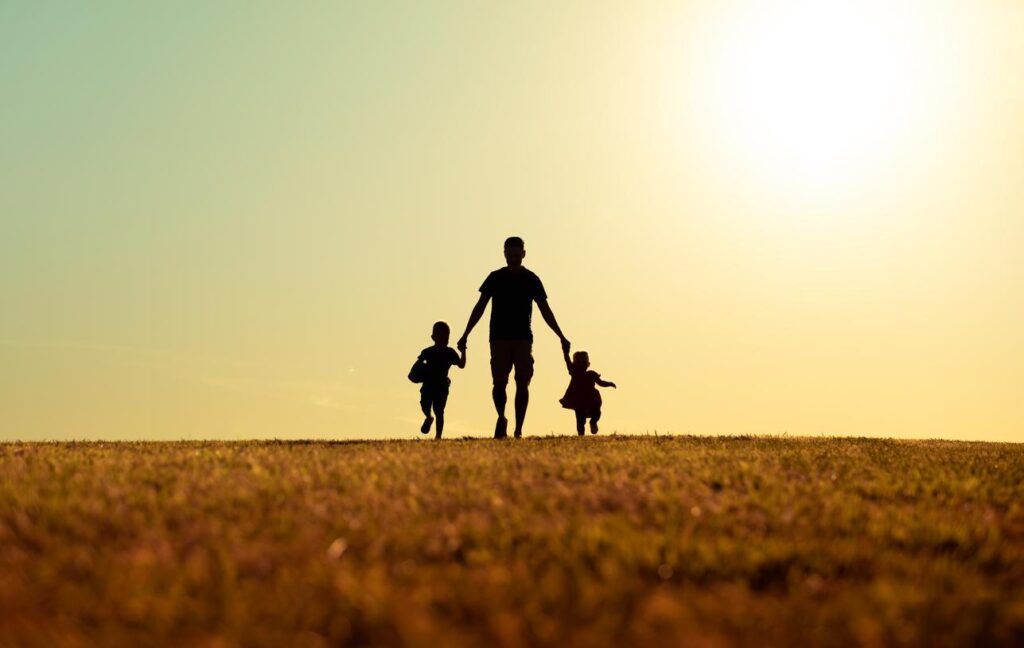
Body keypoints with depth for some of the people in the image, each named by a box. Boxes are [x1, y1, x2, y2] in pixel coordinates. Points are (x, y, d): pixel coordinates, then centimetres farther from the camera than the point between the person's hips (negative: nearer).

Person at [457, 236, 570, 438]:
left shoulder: (532, 280, 6)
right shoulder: (495, 278, 5)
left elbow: (545, 311, 10)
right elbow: (479, 307, 6)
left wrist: (562, 337, 7)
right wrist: (465, 335, 1)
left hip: (523, 338, 0)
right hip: (499, 338, 0)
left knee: (522, 383, -5)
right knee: (499, 382, -11)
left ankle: (518, 430, -2)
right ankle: (501, 418, 10)